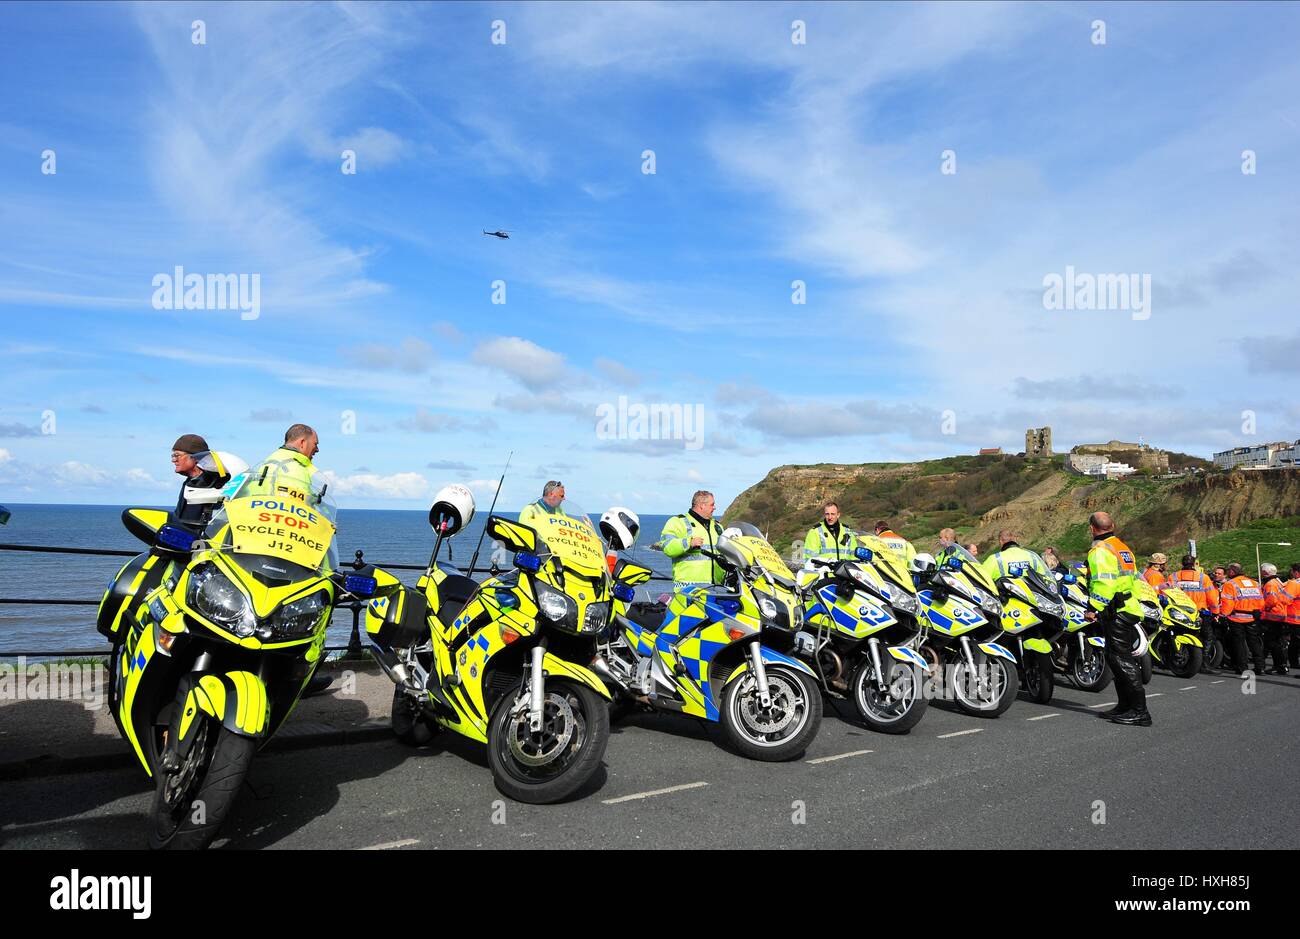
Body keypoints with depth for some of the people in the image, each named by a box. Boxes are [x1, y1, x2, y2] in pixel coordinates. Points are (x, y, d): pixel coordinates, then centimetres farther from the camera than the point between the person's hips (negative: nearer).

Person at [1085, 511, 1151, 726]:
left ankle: (1140, 712, -9)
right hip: (1129, 608, 10)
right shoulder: (1124, 548, 19)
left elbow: (1103, 583, -23)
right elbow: (1134, 580, 22)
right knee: (1117, 659, 15)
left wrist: (1093, 608, -22)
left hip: (1115, 613, -10)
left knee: (1122, 661, -9)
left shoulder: (1100, 550, -12)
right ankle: (1125, 707, 21)